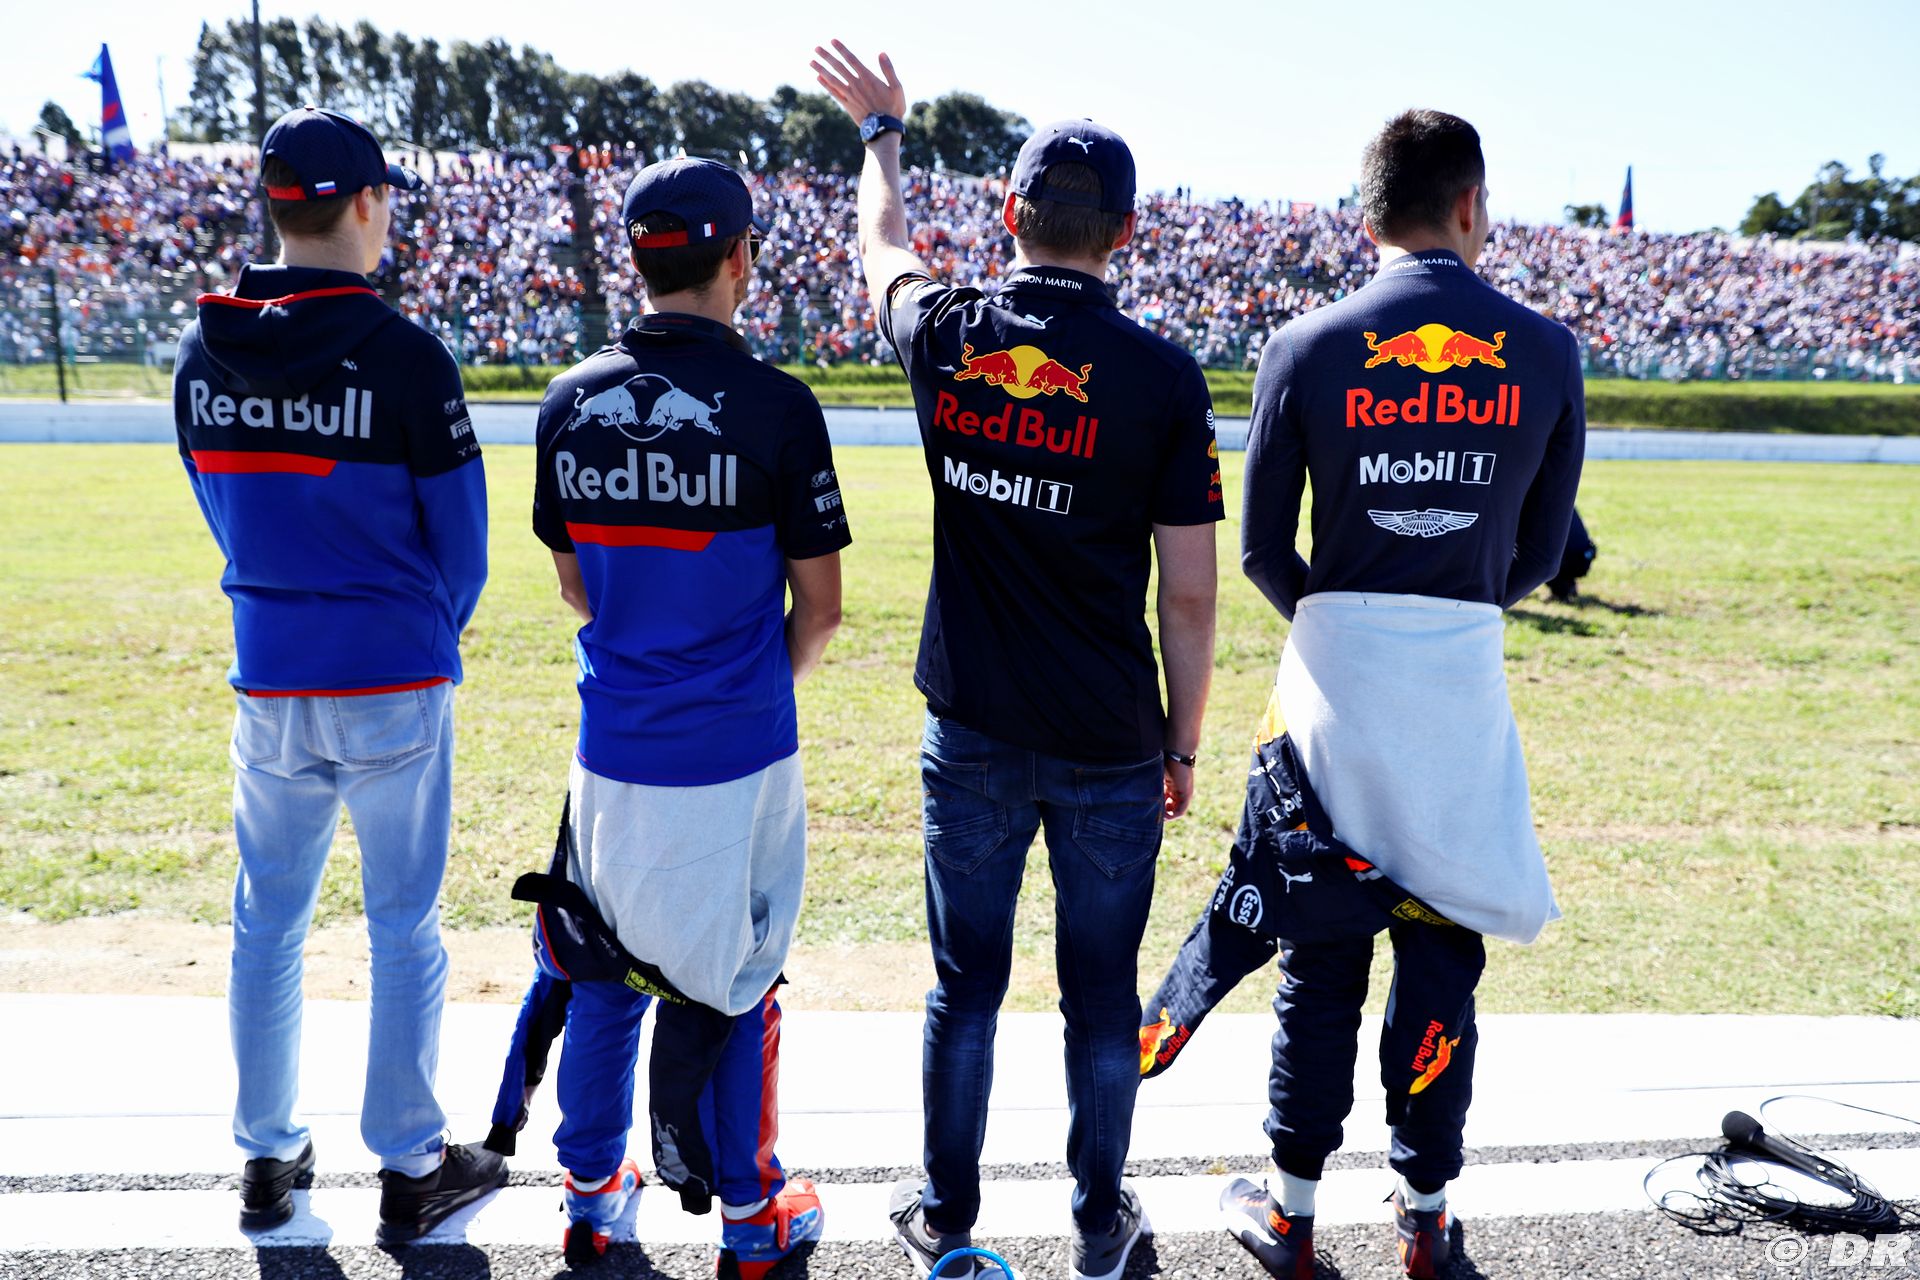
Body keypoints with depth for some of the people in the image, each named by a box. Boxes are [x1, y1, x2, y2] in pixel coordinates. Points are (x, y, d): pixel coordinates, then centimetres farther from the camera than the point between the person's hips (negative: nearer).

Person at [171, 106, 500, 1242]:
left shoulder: (204, 355, 3)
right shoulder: (403, 354, -13)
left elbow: (222, 512, 12)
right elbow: (459, 530, -7)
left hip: (267, 686, 5)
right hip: (394, 687, -5)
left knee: (268, 923, 16)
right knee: (405, 929, 6)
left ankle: (269, 1159, 29)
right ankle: (411, 1170, 18)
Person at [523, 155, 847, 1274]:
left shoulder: (571, 403, 0)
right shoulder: (774, 405, -14)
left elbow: (576, 585, 10)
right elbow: (820, 606, -7)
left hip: (613, 748, 4)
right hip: (738, 754, -4)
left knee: (605, 967, 19)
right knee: (734, 978, 11)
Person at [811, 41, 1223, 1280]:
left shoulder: (945, 339, -3)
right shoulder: (1162, 375, -10)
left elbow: (884, 243, 21)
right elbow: (1189, 594, -8)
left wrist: (881, 127, 39)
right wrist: (1185, 739, 4)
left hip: (973, 730, 2)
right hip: (1111, 745, -2)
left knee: (965, 983, 15)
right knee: (1102, 995, 13)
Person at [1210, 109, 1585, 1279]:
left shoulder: (1308, 349, -7)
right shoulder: (1546, 353, -2)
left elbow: (1264, 549, -2)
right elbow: (1541, 556, 4)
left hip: (1335, 675, -1)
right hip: (1467, 679, 1)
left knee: (1319, 958, 11)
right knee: (1443, 956, 13)